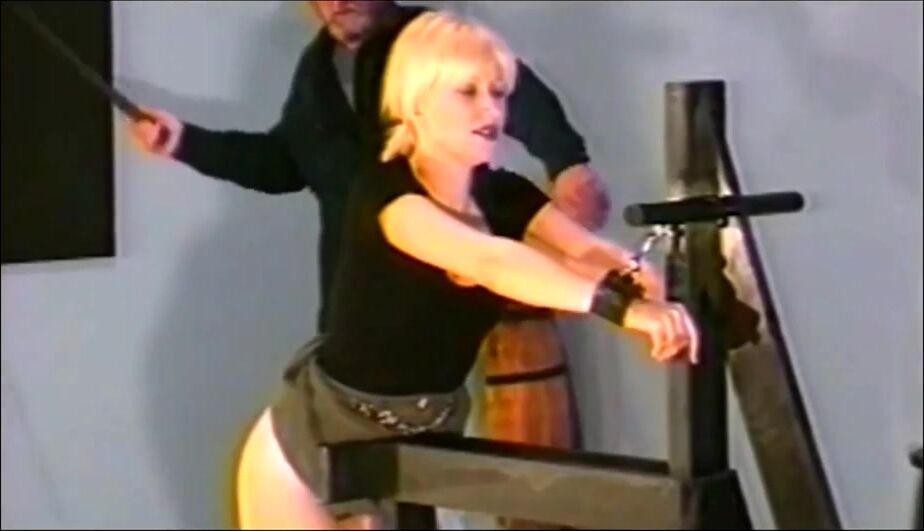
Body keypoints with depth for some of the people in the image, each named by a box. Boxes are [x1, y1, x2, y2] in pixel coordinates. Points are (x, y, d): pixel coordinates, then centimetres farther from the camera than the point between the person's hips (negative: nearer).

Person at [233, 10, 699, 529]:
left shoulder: (505, 195, -5)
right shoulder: (384, 191, -25)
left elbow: (589, 252, -22)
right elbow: (488, 261, -41)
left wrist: (643, 287, -45)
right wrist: (619, 306, -52)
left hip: (421, 449, 6)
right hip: (314, 446, -5)